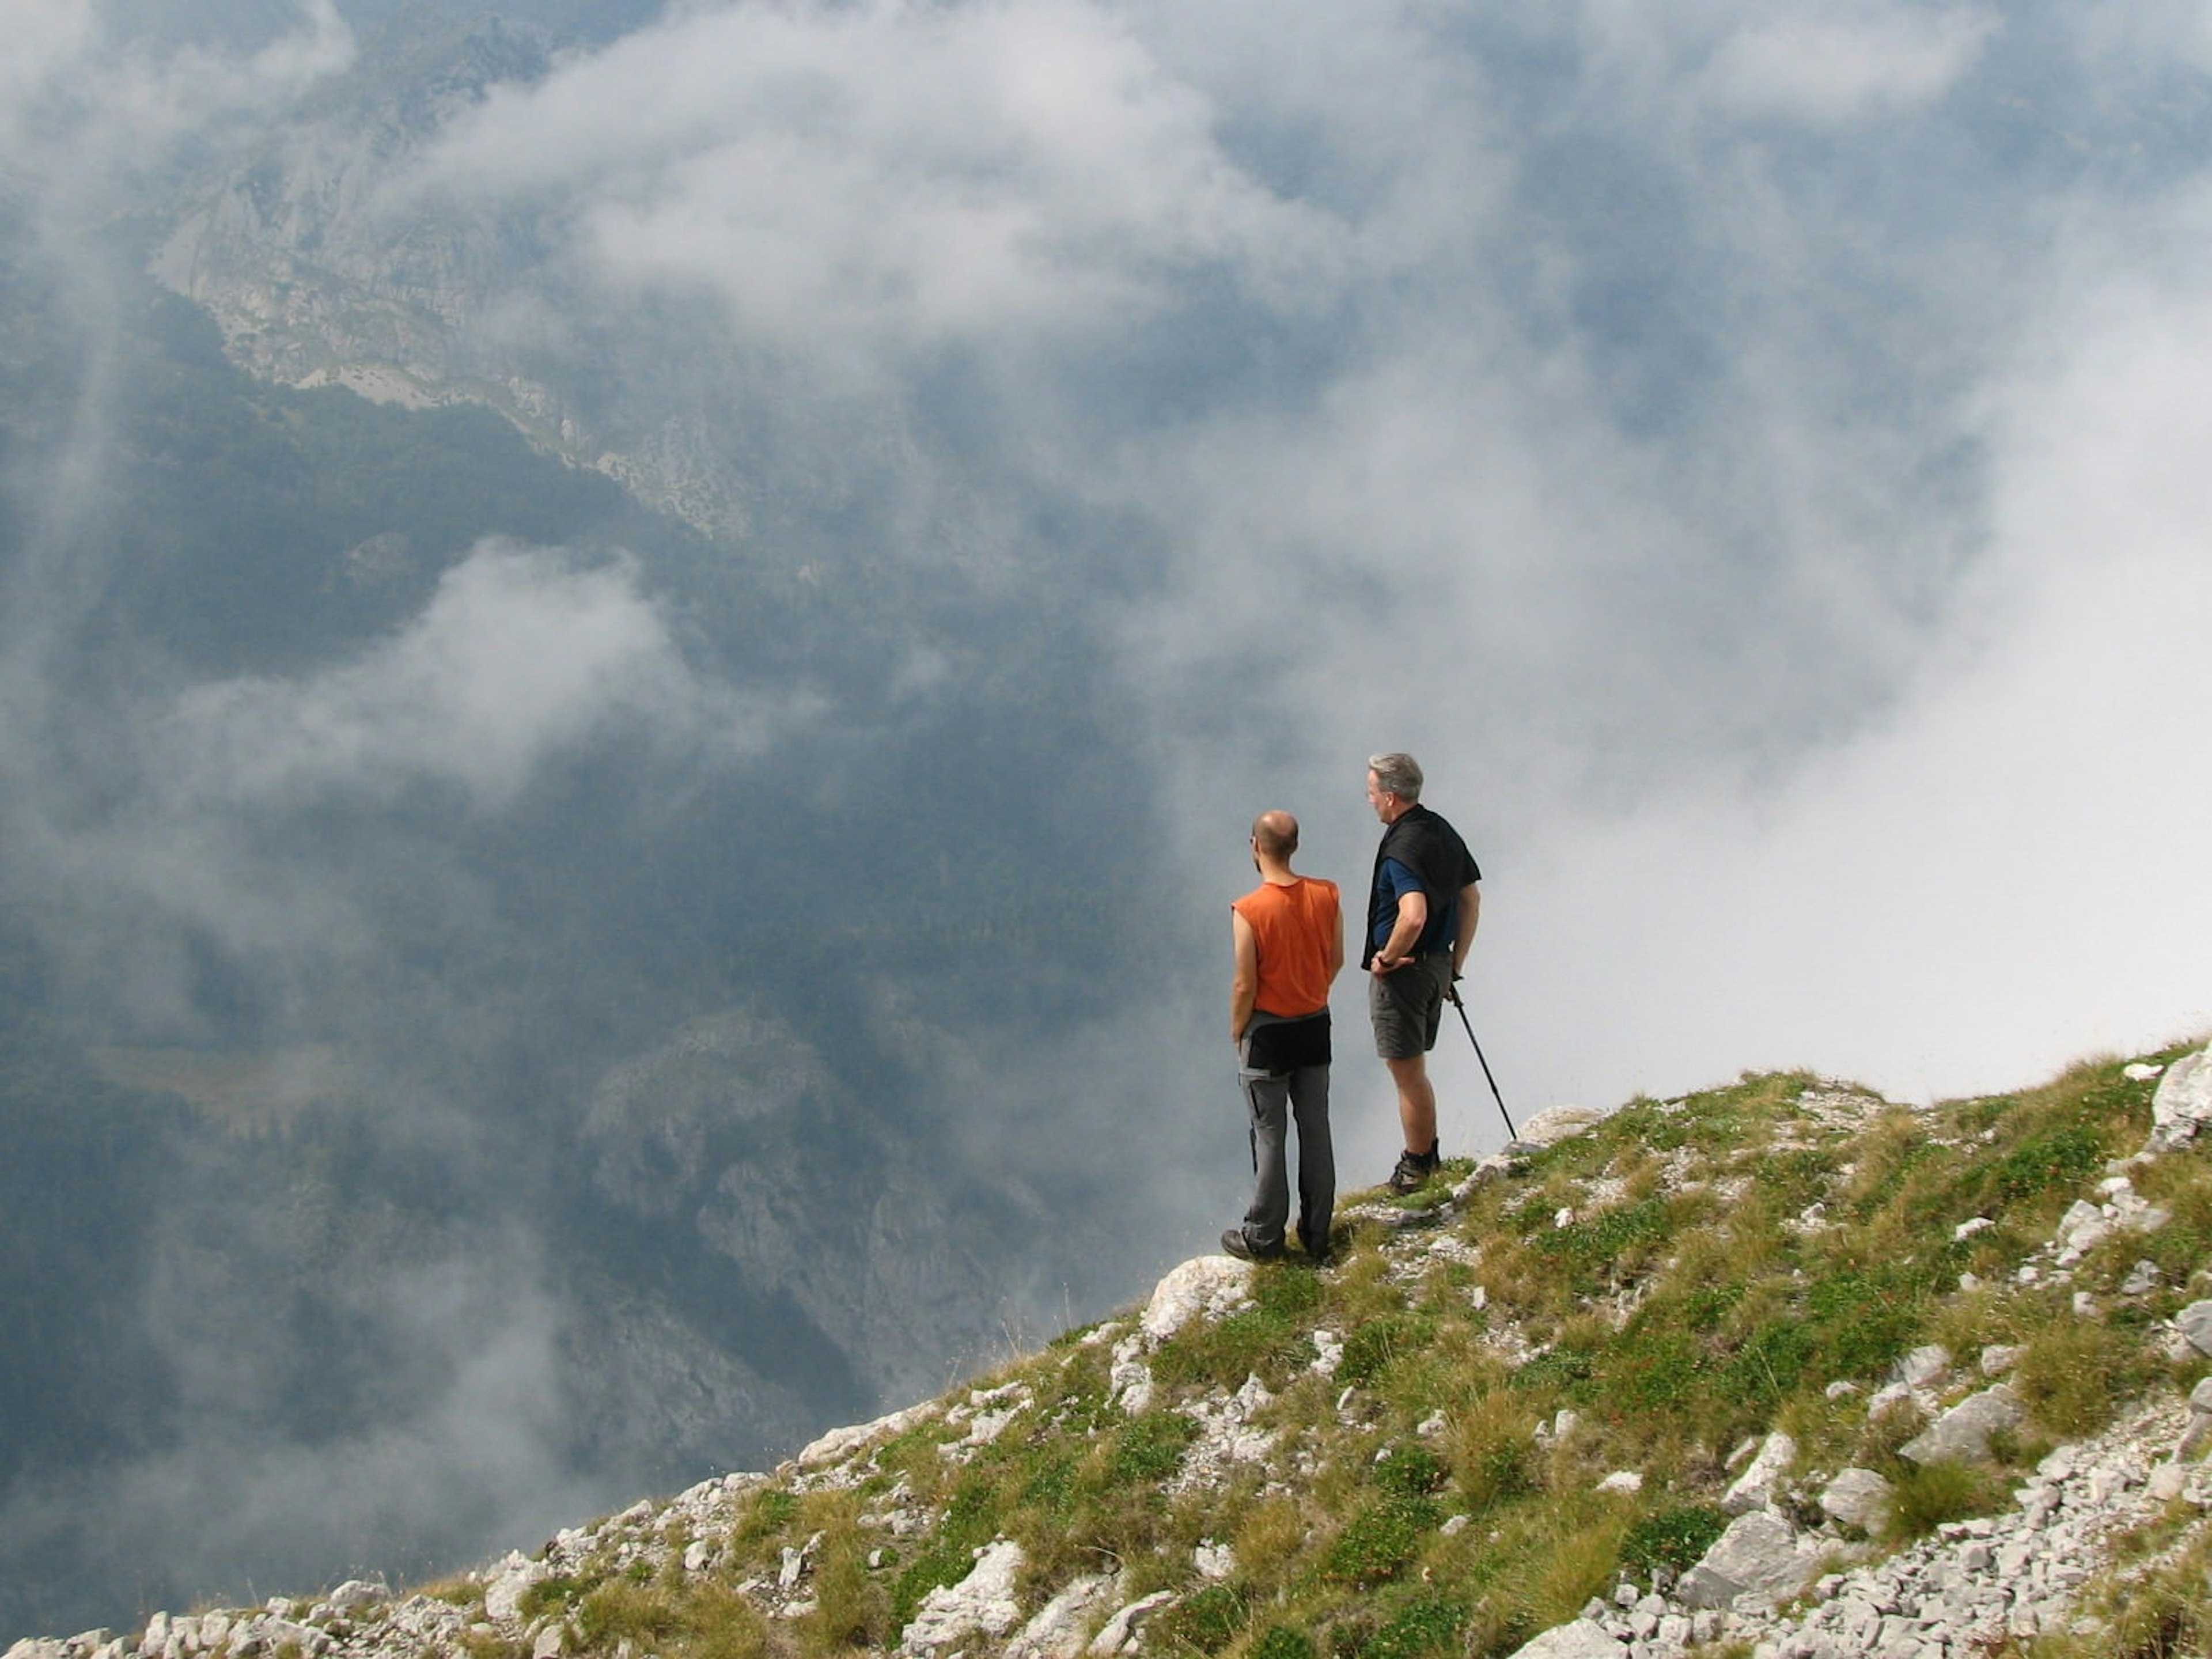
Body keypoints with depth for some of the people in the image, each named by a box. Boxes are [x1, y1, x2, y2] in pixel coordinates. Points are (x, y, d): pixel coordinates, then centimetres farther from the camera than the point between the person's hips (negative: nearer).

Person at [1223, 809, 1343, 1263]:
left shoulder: (1248, 911, -23)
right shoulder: (1327, 897, -8)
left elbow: (1245, 986, -17)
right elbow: (1336, 961, 4)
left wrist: (1236, 1033, -1)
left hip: (1268, 1035, -5)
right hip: (1316, 1027, 5)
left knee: (1269, 1137, 6)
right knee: (1316, 1132, 14)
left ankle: (1265, 1238, 17)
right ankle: (1317, 1234, 23)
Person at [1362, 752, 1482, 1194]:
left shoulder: (1401, 848, -22)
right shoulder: (1444, 832, 6)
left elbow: (1413, 916, -36)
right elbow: (1471, 900, 13)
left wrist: (1387, 958, -20)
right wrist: (1455, 964, 17)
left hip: (1402, 972, -9)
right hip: (1437, 966, 9)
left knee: (1408, 1074, 3)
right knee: (1413, 1071, 21)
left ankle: (1416, 1168, 12)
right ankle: (1427, 1155, 29)